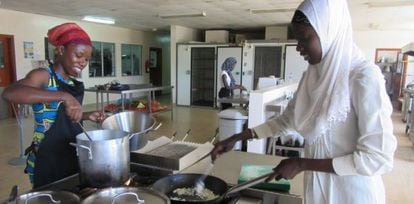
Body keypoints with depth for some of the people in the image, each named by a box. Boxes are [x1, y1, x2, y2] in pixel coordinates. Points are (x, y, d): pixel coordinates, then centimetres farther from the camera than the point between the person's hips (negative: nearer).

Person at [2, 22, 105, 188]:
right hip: (47, 159, -7)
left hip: (72, 156, 7)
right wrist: (63, 96, -39)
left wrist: (87, 116, 6)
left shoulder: (74, 84, 8)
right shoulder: (43, 76, -12)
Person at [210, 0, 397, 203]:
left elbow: (378, 158, -22)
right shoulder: (312, 76, 0)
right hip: (317, 188, 6)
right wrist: (236, 138, 1)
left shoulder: (364, 77, -21)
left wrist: (303, 164, -20)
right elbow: (285, 120, 9)